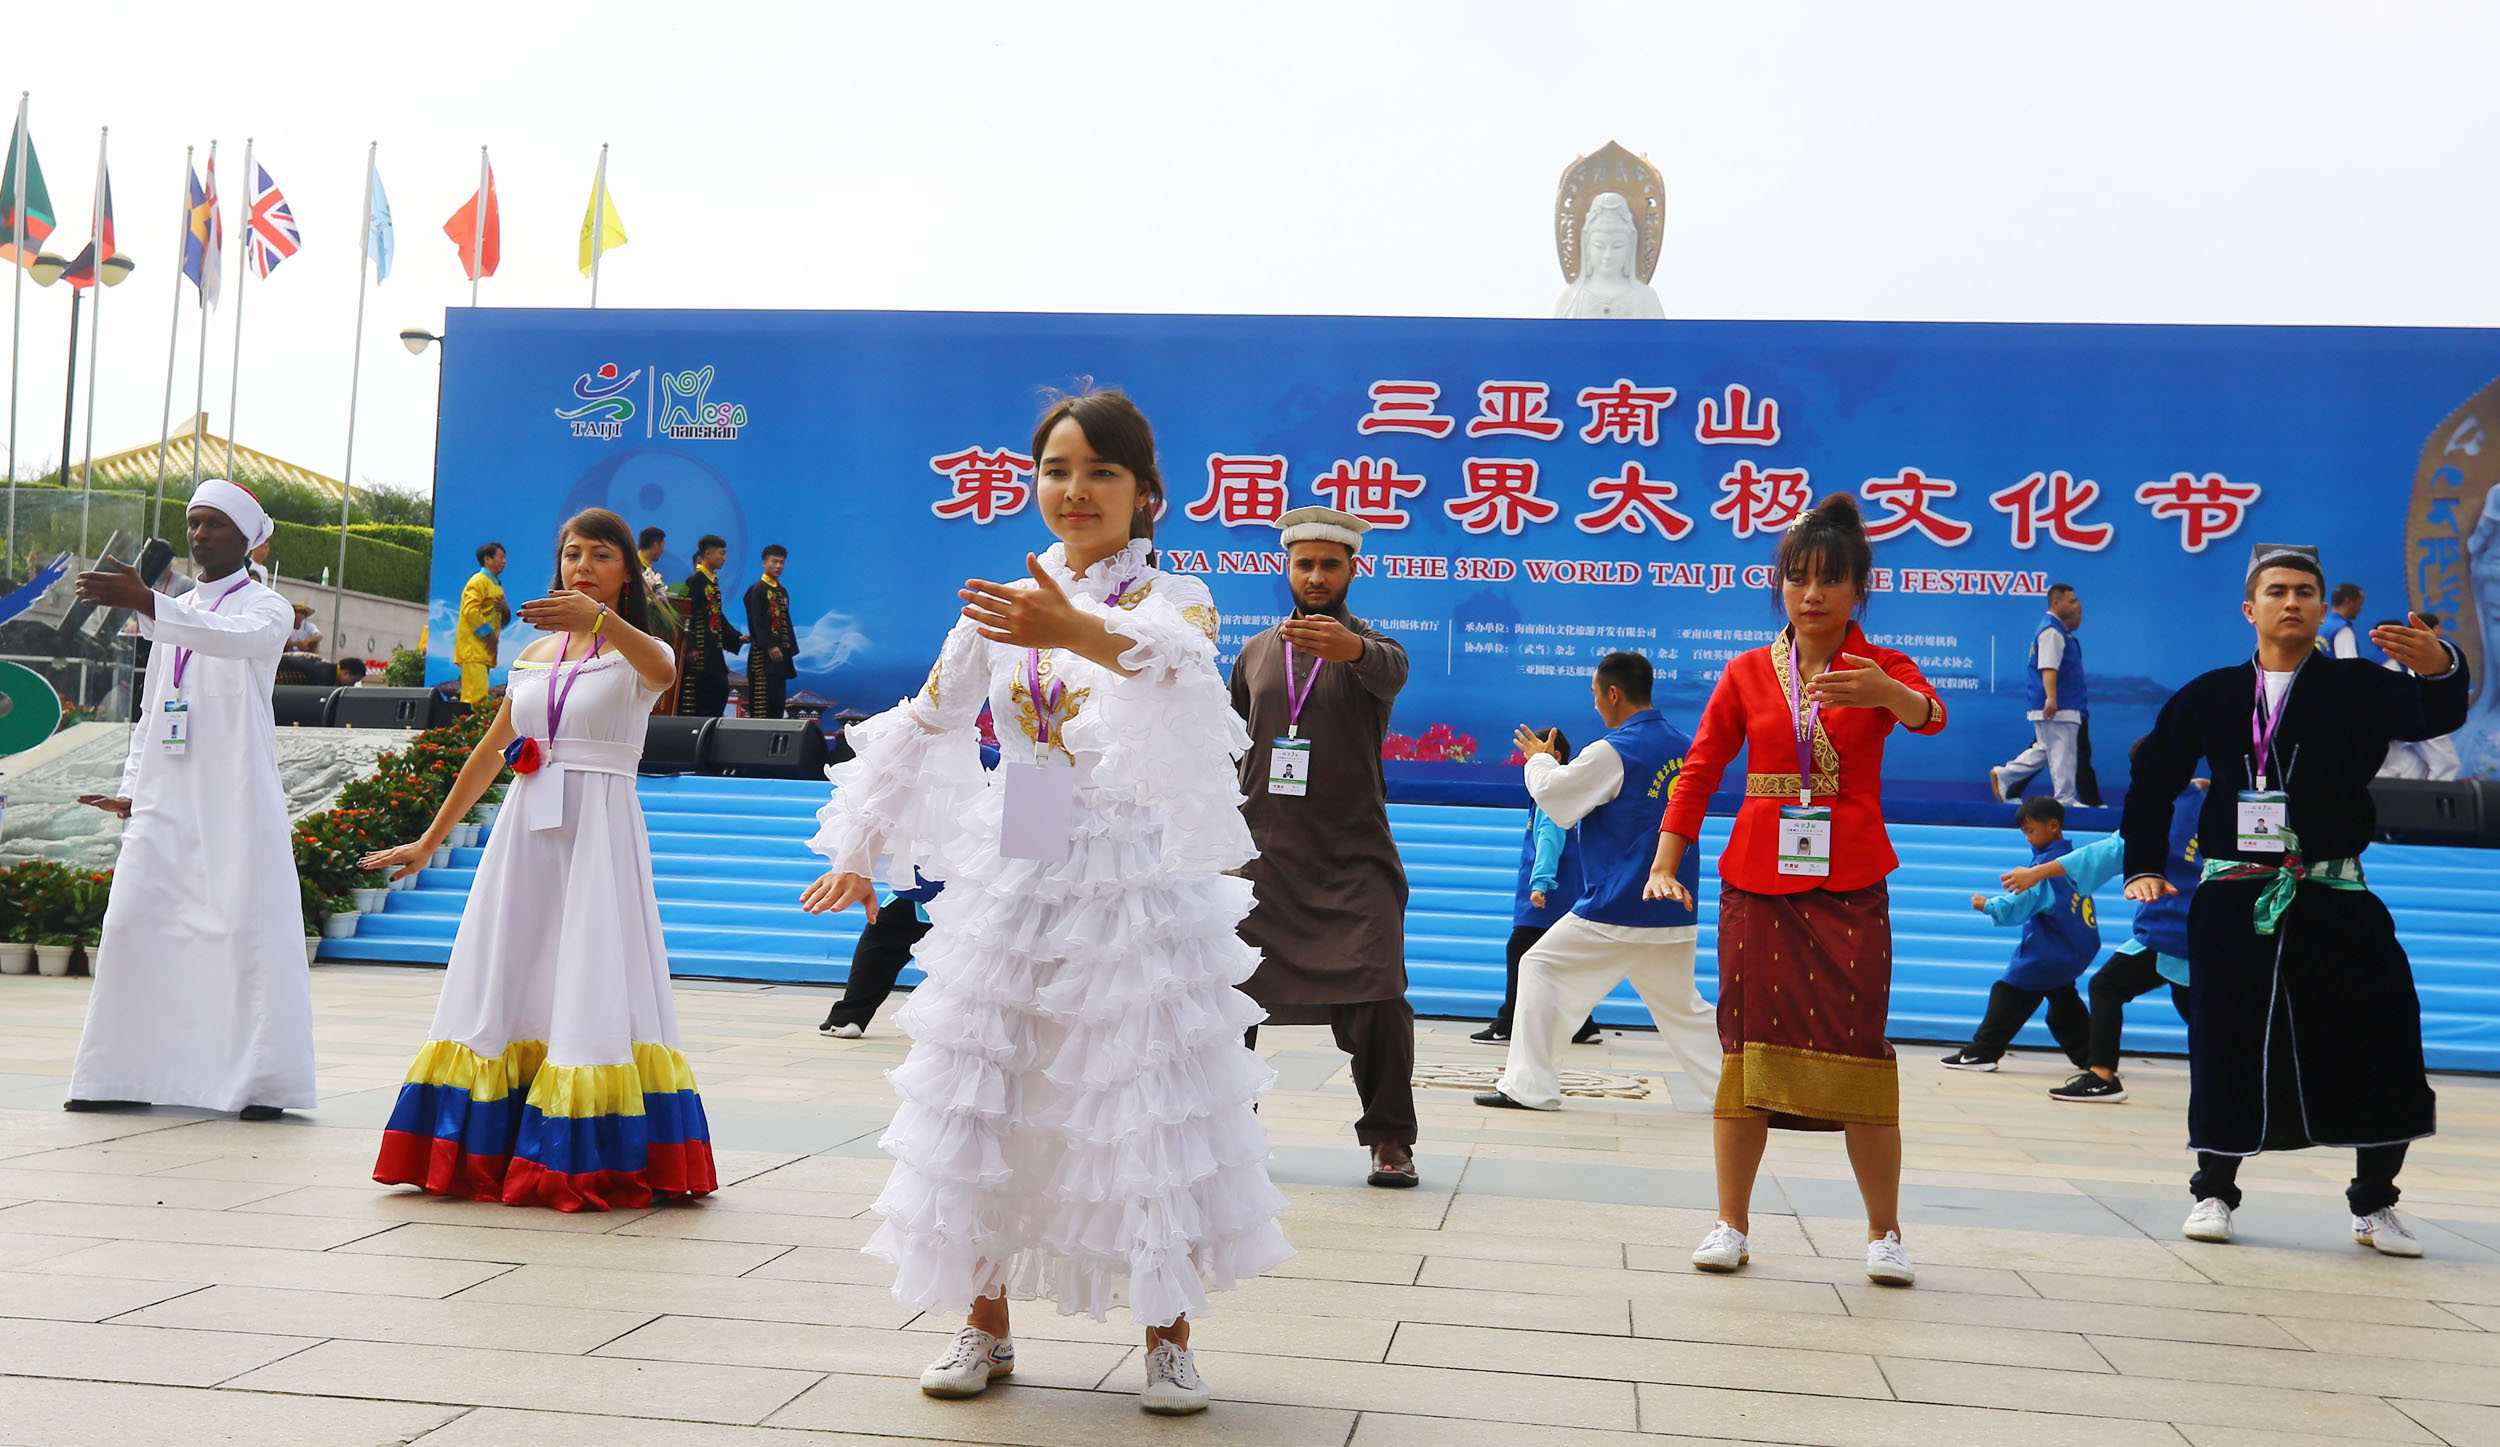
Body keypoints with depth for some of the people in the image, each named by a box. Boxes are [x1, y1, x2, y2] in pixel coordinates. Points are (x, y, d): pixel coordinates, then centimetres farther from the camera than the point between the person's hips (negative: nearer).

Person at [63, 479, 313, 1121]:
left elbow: (240, 638, -25)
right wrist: (131, 790, 14)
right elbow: (151, 710, 25)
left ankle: (263, 1081, -3)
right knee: (130, 926, 0)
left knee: (248, 930, -9)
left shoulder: (264, 605, 1)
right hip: (166, 803, 6)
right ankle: (124, 1075, 8)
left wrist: (145, 604, -36)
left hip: (236, 799, -6)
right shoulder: (178, 611, 21)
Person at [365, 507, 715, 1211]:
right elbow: (489, 752, 22)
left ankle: (594, 1161, -1)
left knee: (592, 990, -8)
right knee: (503, 992, 5)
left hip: (600, 837, -5)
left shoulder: (637, 653, 1)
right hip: (525, 836, 5)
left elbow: (661, 669, -26)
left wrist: (602, 617, -46)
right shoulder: (535, 654, 16)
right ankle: (485, 1152, 13)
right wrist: (428, 841, 24)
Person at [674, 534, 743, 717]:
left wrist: (736, 638, 18)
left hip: (713, 650, 9)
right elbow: (687, 615, -17)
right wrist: (690, 647, -23)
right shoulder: (695, 580, -11)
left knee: (720, 692, 8)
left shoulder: (713, 581, 16)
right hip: (698, 650, -9)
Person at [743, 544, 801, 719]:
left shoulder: (783, 592, 19)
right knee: (762, 698, -10)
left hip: (780, 653, 8)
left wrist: (791, 650, 13)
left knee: (777, 699, 6)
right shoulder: (757, 589, -5)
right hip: (763, 653, -8)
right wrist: (770, 646, -21)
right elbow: (757, 622, -13)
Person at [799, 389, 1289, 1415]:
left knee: (1147, 1106, -1)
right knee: (981, 1099, 6)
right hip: (1010, 881, 4)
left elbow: (1177, 664, -31)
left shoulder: (1176, 599, -5)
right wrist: (861, 850, 18)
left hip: (1136, 886, -4)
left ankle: (1168, 1338, 14)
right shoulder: (1001, 602, 7)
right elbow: (925, 726, 16)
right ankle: (986, 1326, 22)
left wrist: (1078, 630, -51)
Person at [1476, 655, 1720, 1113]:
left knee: (1541, 968, 4)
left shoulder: (1613, 752, -15)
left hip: (1617, 911, -7)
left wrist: (1539, 759, 15)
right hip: (1677, 915, 7)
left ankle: (1527, 1086, 2)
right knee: (1681, 1006, 20)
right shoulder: (1686, 746, 8)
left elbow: (1552, 794, -6)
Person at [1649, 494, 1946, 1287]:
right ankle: (1730, 1224, 13)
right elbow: (1699, 771, 6)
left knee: (1857, 1053, -3)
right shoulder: (1748, 673, 7)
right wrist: (1665, 865, -5)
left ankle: (1884, 1234, 11)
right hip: (1756, 883, 2)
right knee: (1747, 1048, 4)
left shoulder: (1880, 667, 1)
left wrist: (1890, 696, -46)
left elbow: (1929, 714, -22)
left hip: (1849, 887, -2)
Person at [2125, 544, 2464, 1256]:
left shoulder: (2355, 688, 4)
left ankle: (2374, 1204, 10)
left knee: (2380, 1038, -6)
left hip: (2332, 900, -1)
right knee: (2226, 1045, 2)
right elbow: (2152, 780, 17)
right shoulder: (2211, 696, 9)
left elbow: (2432, 717, -16)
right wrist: (2144, 867, 10)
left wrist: (2440, 668, -38)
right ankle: (2214, 1192, 18)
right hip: (2232, 898, 1)